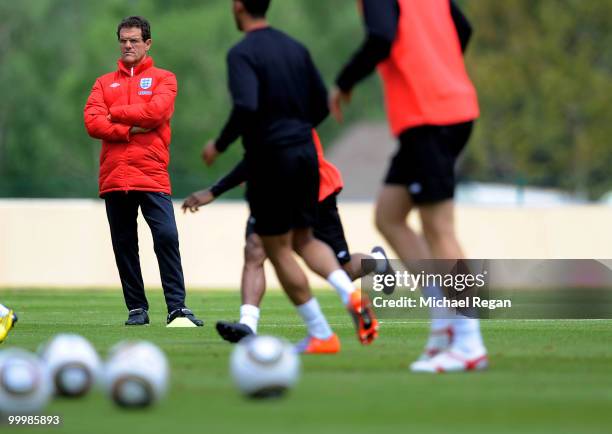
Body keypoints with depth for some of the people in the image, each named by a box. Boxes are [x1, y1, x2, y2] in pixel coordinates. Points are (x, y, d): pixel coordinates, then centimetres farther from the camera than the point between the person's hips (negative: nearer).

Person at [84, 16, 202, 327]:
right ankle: (137, 309, 10)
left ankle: (176, 306, -12)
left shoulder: (163, 79, 10)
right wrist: (130, 129, -12)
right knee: (123, 244, 4)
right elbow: (92, 122, 1)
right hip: (114, 176, 3)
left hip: (152, 175, -3)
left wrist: (115, 112, -2)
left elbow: (156, 111, -10)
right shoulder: (104, 83, 16)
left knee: (167, 236, -13)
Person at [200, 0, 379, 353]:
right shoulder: (296, 48, 10)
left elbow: (246, 108, -24)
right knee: (304, 239, 19)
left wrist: (219, 145, -10)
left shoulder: (242, 53, -11)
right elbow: (322, 105, 11)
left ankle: (321, 336, 2)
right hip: (306, 152, 7)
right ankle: (351, 294, -8)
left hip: (271, 158, -7)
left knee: (278, 249, 4)